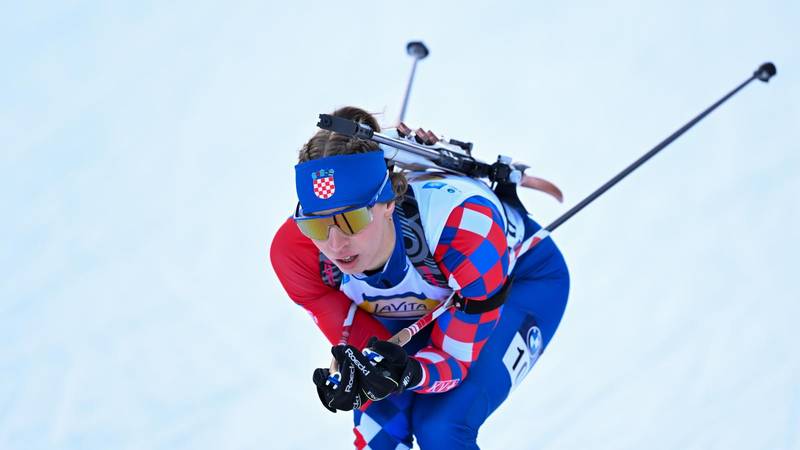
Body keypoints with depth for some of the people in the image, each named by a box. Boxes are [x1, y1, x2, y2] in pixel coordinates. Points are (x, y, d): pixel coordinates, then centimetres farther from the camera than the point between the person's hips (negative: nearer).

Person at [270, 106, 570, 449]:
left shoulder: (465, 223, -42)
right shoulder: (295, 251, -31)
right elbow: (363, 346, -18)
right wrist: (353, 381, -42)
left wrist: (409, 374, -53)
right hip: (419, 301, 4)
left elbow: (456, 357, -30)